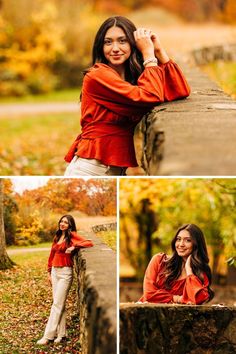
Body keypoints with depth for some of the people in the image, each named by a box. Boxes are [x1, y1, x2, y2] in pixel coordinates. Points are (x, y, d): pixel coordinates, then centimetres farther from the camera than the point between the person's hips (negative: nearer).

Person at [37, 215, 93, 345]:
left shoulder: (72, 235, -6)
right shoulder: (57, 237, 13)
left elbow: (89, 243, -16)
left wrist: (73, 247, -25)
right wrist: (49, 272, 18)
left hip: (65, 272, -7)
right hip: (55, 271, 7)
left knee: (57, 304, -7)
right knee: (59, 303, 8)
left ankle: (48, 336, -9)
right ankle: (61, 333, 12)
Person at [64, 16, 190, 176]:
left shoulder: (138, 77, 10)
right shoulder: (97, 75, -13)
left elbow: (181, 91, -4)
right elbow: (150, 97, -21)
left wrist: (159, 50, -3)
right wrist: (148, 53, -11)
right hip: (89, 170, -7)